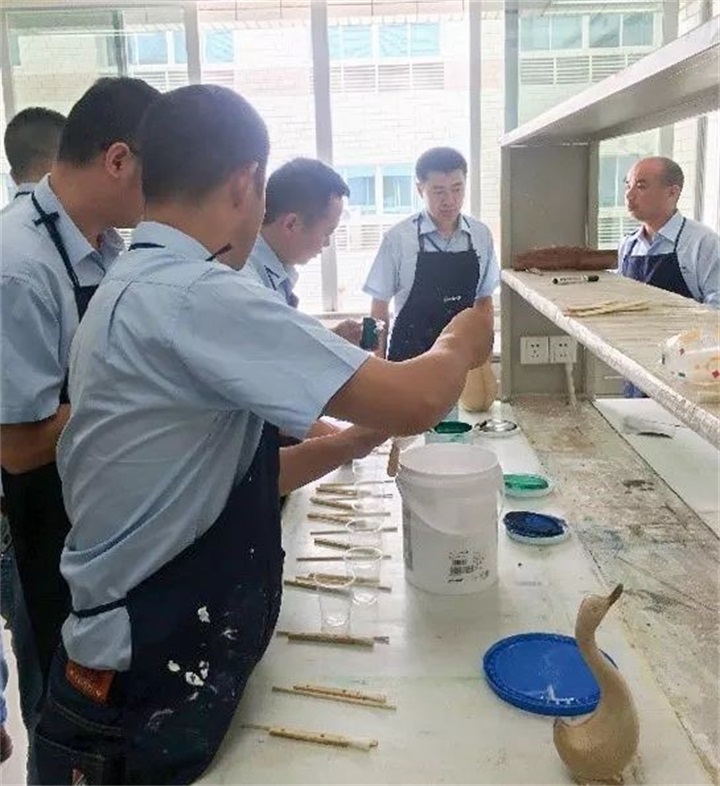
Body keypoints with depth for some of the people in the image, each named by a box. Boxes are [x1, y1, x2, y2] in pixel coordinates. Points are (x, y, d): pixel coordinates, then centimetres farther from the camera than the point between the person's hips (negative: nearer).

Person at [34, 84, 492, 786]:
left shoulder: (134, 292, 6)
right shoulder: (193, 297, -25)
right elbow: (416, 402, -26)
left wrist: (350, 442, 9)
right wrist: (458, 345, -5)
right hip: (144, 705, -9)